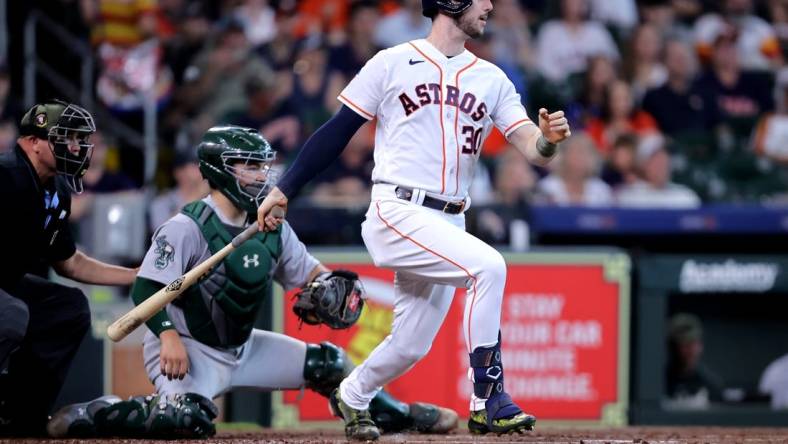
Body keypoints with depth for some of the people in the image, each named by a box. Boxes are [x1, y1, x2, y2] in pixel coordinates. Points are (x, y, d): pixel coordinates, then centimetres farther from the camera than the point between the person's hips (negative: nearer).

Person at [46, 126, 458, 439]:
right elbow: (145, 289, -19)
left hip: (242, 347, 7)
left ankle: (397, 414, 24)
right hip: (187, 349, -7)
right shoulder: (186, 227, -17)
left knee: (329, 363, 4)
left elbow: (311, 273, 13)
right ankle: (87, 415, -18)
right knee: (191, 419, -34)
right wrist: (169, 336, -33)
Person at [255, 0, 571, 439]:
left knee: (411, 345, 8)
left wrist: (548, 139, -23)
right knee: (489, 266, -26)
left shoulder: (493, 80, 11)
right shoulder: (393, 64, 0)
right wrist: (284, 190, -2)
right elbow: (337, 131, 2)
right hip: (398, 213, -6)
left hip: (448, 223, 6)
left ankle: (352, 397, 38)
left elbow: (532, 149, 1)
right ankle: (488, 401, -23)